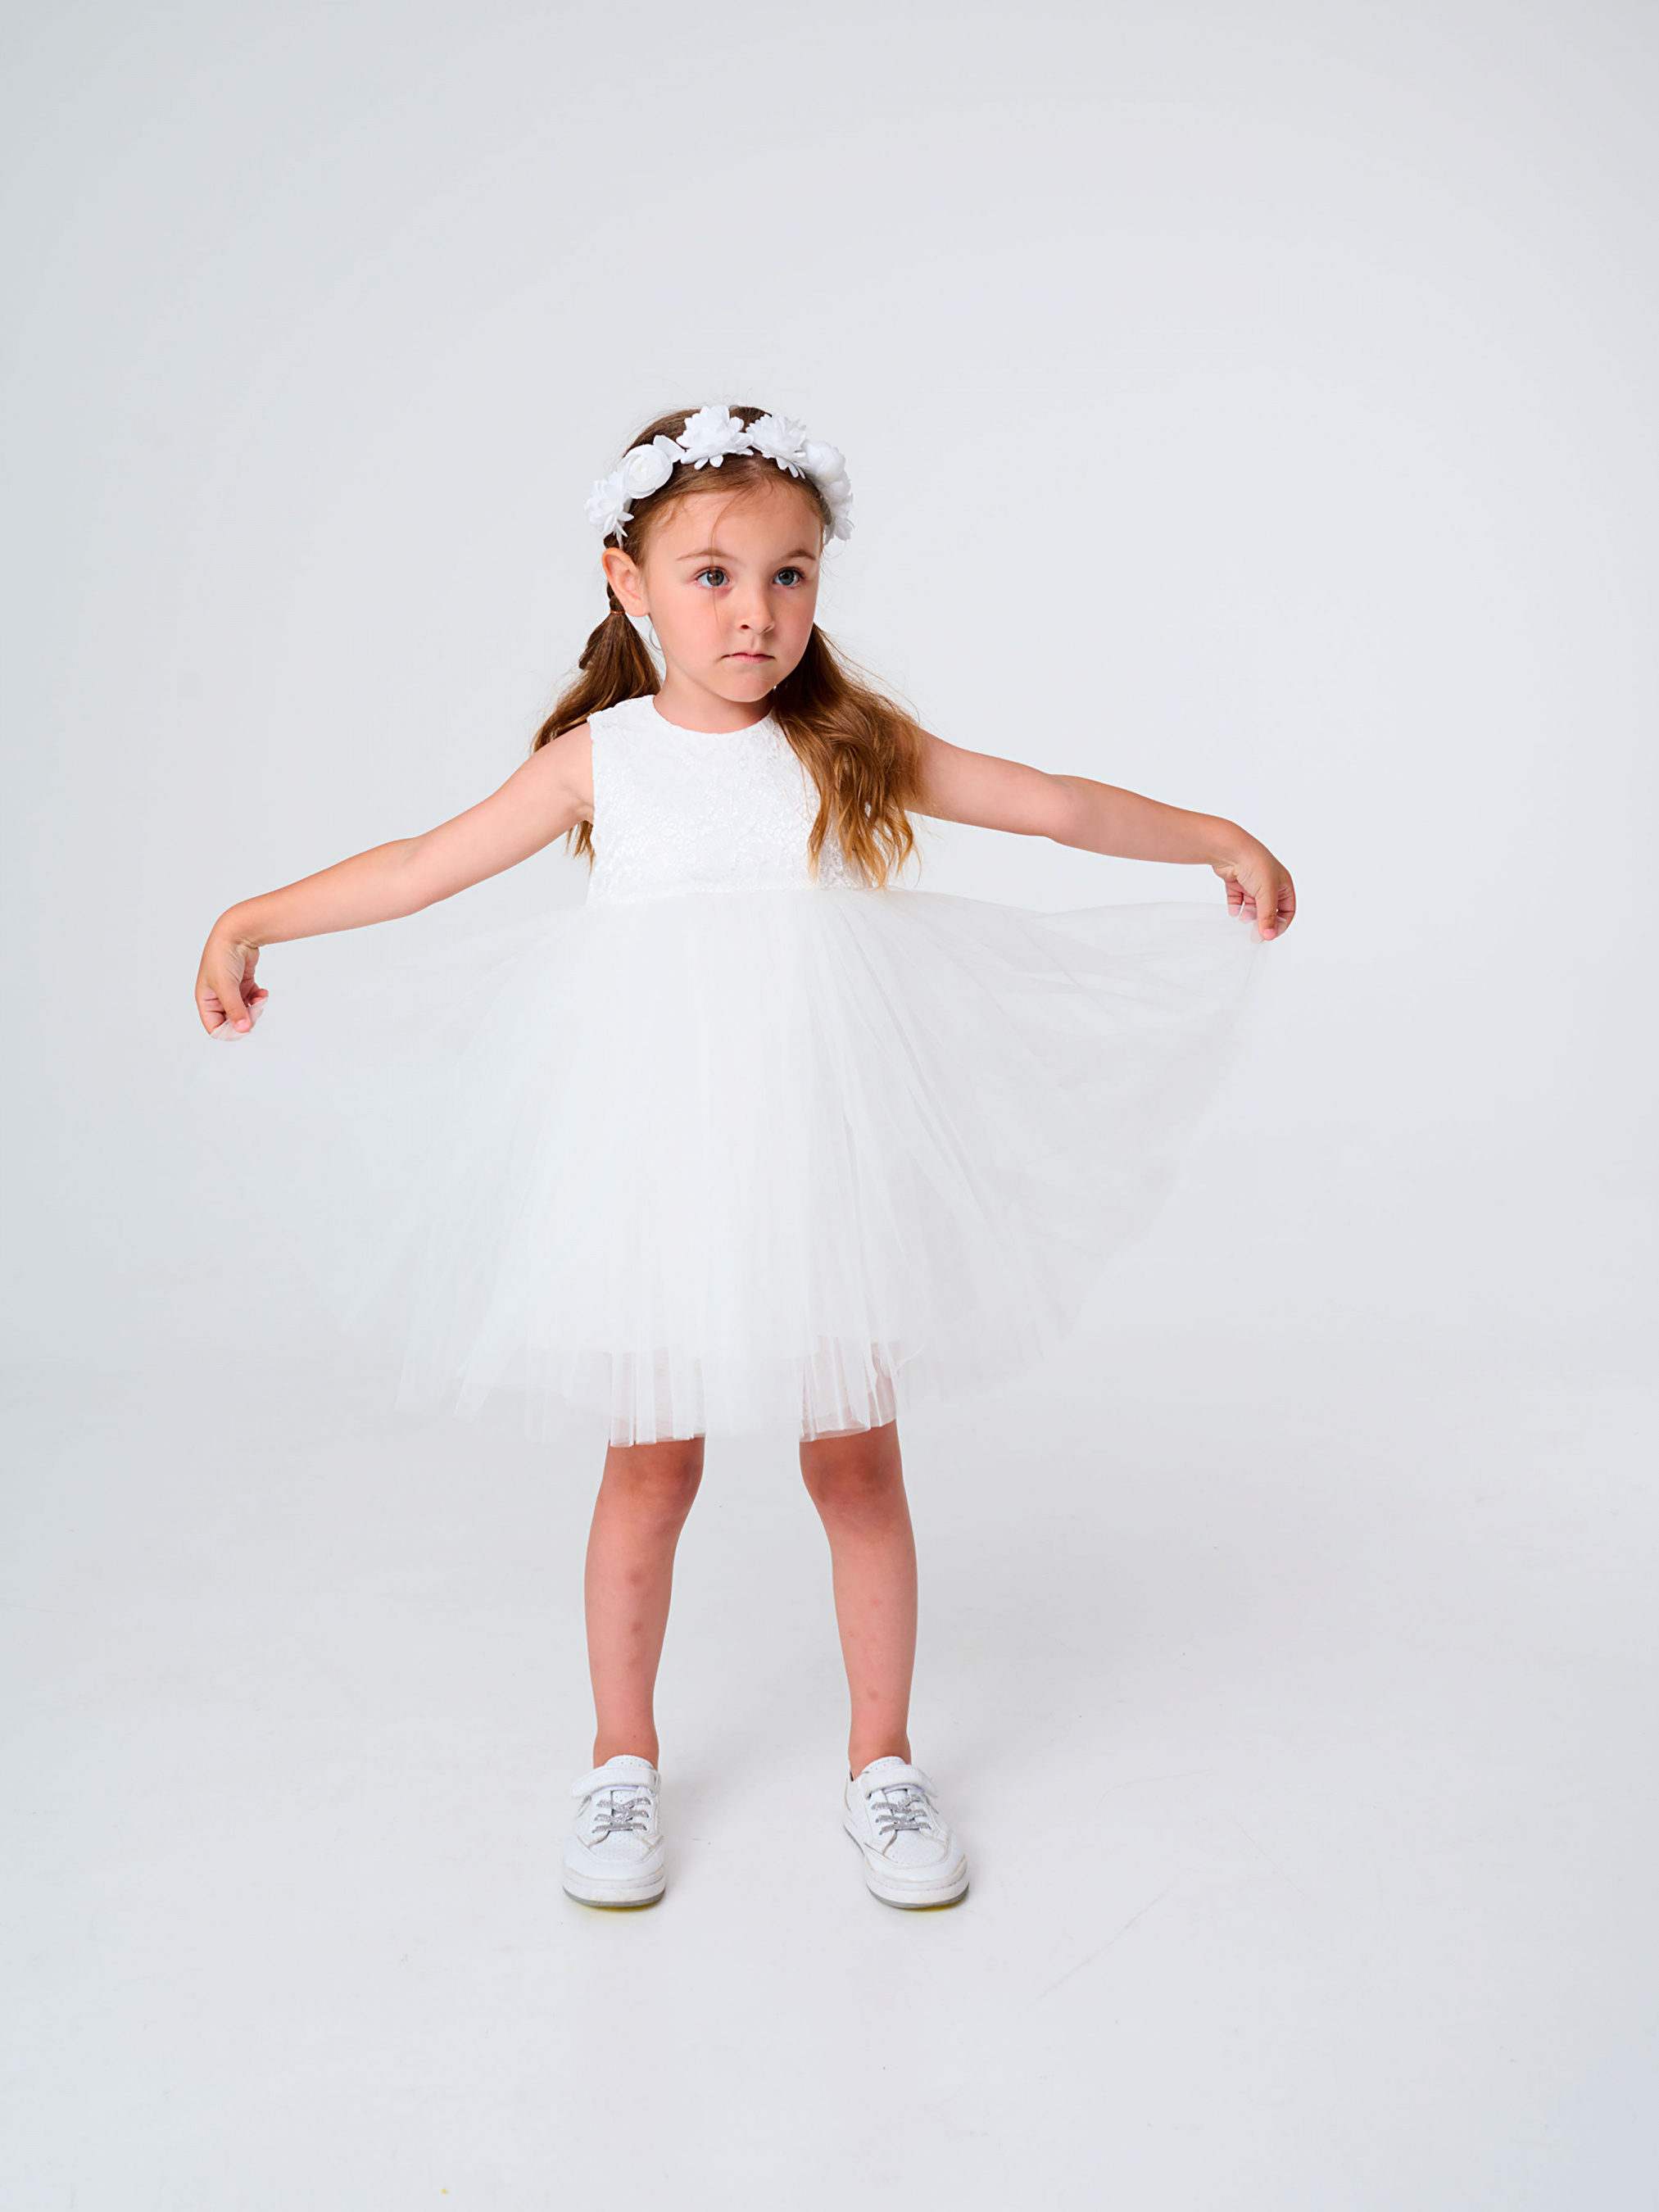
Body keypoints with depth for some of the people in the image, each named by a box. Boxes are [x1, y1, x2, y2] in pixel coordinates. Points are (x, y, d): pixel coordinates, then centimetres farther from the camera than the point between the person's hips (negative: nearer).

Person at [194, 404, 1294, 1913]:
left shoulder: (849, 746, 2)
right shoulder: (600, 757, 2)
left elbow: (1058, 804, 6)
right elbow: (426, 865, 9)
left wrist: (1223, 841, 2)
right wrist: (255, 922, 12)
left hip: (821, 1161, 0)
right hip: (653, 1164, 0)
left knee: (856, 1464, 8)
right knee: (651, 1467, 10)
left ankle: (881, 1764, 27)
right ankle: (624, 1762, 30)